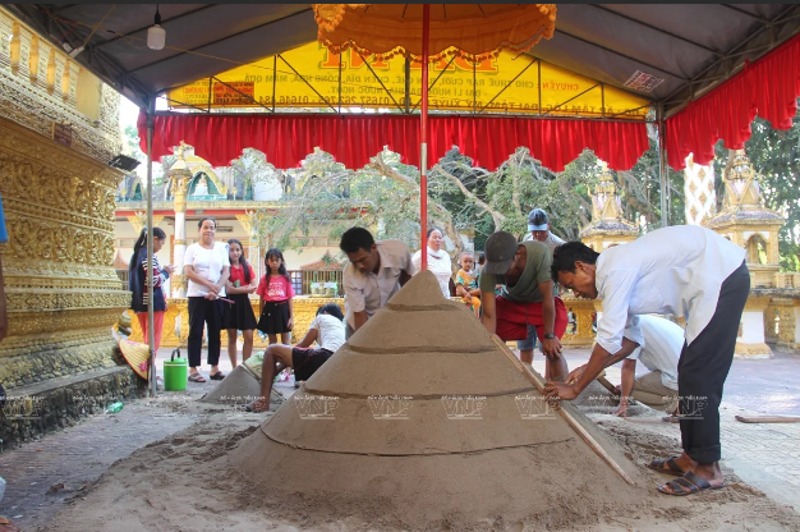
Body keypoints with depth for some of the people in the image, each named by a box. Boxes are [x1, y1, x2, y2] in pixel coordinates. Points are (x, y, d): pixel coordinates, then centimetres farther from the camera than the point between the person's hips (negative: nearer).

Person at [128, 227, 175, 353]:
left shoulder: (137, 253, 14)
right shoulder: (149, 256, -14)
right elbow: (155, 280, -20)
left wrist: (162, 271, 11)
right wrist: (166, 272, -3)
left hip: (140, 302, 9)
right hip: (153, 302, -9)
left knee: (147, 338, 17)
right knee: (153, 339, -3)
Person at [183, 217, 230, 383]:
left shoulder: (221, 248, 8)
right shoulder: (192, 249, 2)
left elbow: (226, 272, 2)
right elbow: (188, 272, -7)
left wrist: (216, 289, -12)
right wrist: (209, 284, -16)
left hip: (217, 297, 3)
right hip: (197, 296, -2)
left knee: (215, 332, 7)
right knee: (196, 332, 0)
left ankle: (215, 368, 13)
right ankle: (193, 370, 2)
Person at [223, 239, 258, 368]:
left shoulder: (247, 267, 8)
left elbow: (253, 288, 1)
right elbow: (227, 289, -13)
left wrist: (236, 288, -11)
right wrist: (245, 288, -9)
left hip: (244, 303, 3)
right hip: (230, 303, -3)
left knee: (249, 337, -1)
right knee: (232, 337, 3)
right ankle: (234, 369, 10)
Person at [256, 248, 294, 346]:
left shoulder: (286, 278, -1)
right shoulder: (264, 279, 1)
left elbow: (290, 298, 0)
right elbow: (261, 299, 6)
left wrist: (292, 317, -3)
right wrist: (260, 317, 5)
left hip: (283, 309, -1)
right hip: (269, 310, 1)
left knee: (285, 341, 7)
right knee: (272, 341, 11)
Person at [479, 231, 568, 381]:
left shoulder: (540, 253, -40)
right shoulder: (488, 271, -32)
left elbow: (547, 297, -31)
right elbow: (489, 315, -30)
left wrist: (549, 336, -25)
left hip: (541, 302, -2)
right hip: (510, 302, 2)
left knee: (553, 349, -17)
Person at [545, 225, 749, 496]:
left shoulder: (615, 271, -19)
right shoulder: (617, 268, 10)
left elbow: (609, 339, -20)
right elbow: (629, 336, 15)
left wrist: (575, 388, -13)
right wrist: (588, 369, 10)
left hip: (721, 276, -10)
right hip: (721, 276, 10)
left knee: (698, 376, -8)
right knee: (691, 373, 12)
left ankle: (707, 468, -1)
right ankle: (692, 456, 19)